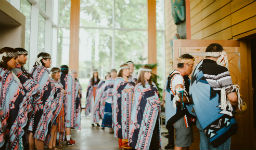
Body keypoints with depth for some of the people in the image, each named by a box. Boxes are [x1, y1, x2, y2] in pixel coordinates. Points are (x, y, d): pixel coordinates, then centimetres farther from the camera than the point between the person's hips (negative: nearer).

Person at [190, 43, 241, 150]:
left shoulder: (197, 69, 8)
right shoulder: (220, 70, -16)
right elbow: (232, 97, -18)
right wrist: (234, 105, 4)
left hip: (201, 120, 7)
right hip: (219, 121, -7)